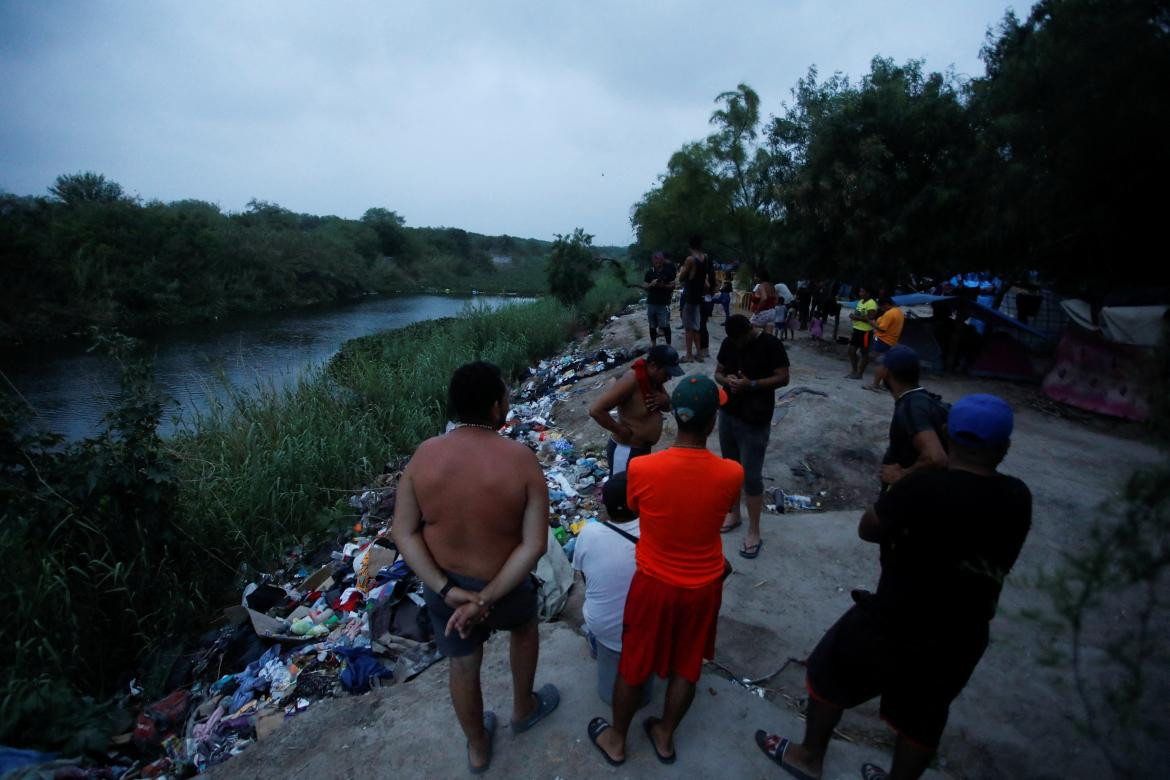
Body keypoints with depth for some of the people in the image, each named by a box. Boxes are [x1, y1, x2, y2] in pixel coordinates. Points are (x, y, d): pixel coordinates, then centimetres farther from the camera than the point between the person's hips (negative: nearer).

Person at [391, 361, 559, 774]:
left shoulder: (425, 455, -16)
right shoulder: (520, 459, -23)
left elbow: (403, 532, -13)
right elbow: (534, 544, -23)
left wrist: (446, 590, -14)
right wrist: (486, 600, -20)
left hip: (443, 585, 3)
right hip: (504, 585, -2)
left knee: (463, 665, 26)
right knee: (525, 626, 33)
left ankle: (477, 747, 51)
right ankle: (523, 708, 54)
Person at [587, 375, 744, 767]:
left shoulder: (641, 468, -25)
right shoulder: (732, 474, -22)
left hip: (655, 583, -1)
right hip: (704, 586, 2)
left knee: (634, 665, 21)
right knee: (687, 666, 25)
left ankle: (616, 739, 44)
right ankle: (665, 737, 47)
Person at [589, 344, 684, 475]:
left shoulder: (654, 378, -2)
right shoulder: (631, 381, -27)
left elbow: (669, 406, 13)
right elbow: (596, 410, -33)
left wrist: (663, 400, -10)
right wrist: (620, 430, -23)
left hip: (643, 448, 9)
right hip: (625, 451, -9)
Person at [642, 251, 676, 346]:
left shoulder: (668, 271, -2)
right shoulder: (649, 272, 4)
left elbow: (672, 285, -1)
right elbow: (645, 286, 5)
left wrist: (663, 285, -19)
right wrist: (651, 284, -16)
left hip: (664, 303, -3)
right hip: (651, 302, 3)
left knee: (665, 326, -8)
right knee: (652, 326, 11)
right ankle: (653, 345, 24)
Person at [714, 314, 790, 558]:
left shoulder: (770, 344, -13)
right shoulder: (729, 343, 3)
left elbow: (783, 378, -12)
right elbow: (718, 372, 10)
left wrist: (751, 384, -24)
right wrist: (726, 379, -14)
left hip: (755, 421, -6)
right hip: (727, 414, 6)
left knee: (751, 475, -2)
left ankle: (754, 532, 10)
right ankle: (734, 514, 35)